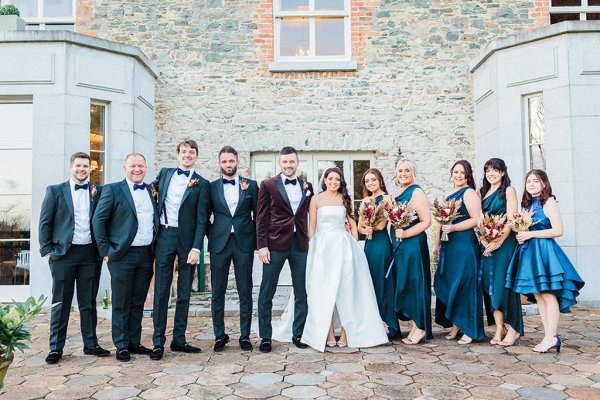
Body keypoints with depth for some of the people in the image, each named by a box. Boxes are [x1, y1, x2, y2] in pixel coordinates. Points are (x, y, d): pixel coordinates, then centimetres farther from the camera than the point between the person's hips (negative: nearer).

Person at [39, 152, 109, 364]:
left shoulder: (98, 192, 7)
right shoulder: (55, 191, 4)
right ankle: (56, 347, 14)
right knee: (61, 303, 5)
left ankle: (90, 344, 19)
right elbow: (45, 222, 2)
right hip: (63, 253, -2)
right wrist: (47, 250, -3)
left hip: (91, 254, 2)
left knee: (89, 302, 10)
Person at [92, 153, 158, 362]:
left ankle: (134, 342, 22)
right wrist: (105, 251, -7)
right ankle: (122, 346, 13)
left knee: (138, 302, 12)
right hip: (123, 255, -4)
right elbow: (98, 221, -3)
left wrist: (156, 249, 8)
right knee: (121, 303, 3)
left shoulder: (152, 191, 12)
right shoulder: (113, 190, -2)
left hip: (146, 255, 4)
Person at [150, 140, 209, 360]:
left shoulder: (202, 184, 1)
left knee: (184, 292, 7)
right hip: (164, 236, 1)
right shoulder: (164, 174, 10)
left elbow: (202, 219, -4)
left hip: (187, 239, -1)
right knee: (161, 291, 2)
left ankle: (179, 339, 18)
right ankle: (158, 341, 9)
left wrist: (196, 248, -12)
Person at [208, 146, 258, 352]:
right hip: (219, 244, 1)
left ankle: (245, 335, 15)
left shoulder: (251, 185, 7)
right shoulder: (211, 187, 8)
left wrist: (256, 241, 2)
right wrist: (211, 236, 1)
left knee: (245, 292, 5)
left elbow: (258, 215, 8)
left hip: (244, 243, 0)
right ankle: (219, 335, 17)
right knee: (217, 293, 5)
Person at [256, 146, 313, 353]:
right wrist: (262, 245, -8)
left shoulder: (307, 186, 11)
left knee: (302, 292, 8)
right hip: (275, 244, -3)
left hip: (300, 244, 3)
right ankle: (265, 337, 16)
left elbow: (308, 214, 15)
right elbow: (261, 217, -2)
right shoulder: (268, 185, 2)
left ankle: (298, 334, 22)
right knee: (267, 292, 4)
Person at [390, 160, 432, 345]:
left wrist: (404, 234, -19)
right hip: (398, 246, 8)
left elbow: (426, 221, -16)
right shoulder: (398, 194, 16)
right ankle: (415, 326, 18)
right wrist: (394, 238, 10)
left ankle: (420, 328, 6)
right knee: (403, 285, 10)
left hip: (413, 244, -8)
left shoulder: (417, 192, -8)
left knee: (414, 283, -3)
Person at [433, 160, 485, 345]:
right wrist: (437, 244, 18)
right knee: (449, 285, 8)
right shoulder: (449, 196, 19)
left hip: (465, 244, -8)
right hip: (449, 246, 8)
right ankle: (455, 325, 17)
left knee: (464, 285, -5)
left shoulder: (469, 192, -4)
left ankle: (470, 330, 3)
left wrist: (454, 228, -22)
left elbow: (476, 219, -14)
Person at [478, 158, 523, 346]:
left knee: (504, 284, -7)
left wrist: (499, 241, -18)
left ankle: (513, 328, 3)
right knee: (489, 285, 3)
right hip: (487, 244, 6)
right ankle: (499, 329, 9)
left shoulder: (509, 190, 0)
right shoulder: (482, 192, 17)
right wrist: (484, 240, -3)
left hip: (505, 242, -6)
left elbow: (511, 219, -9)